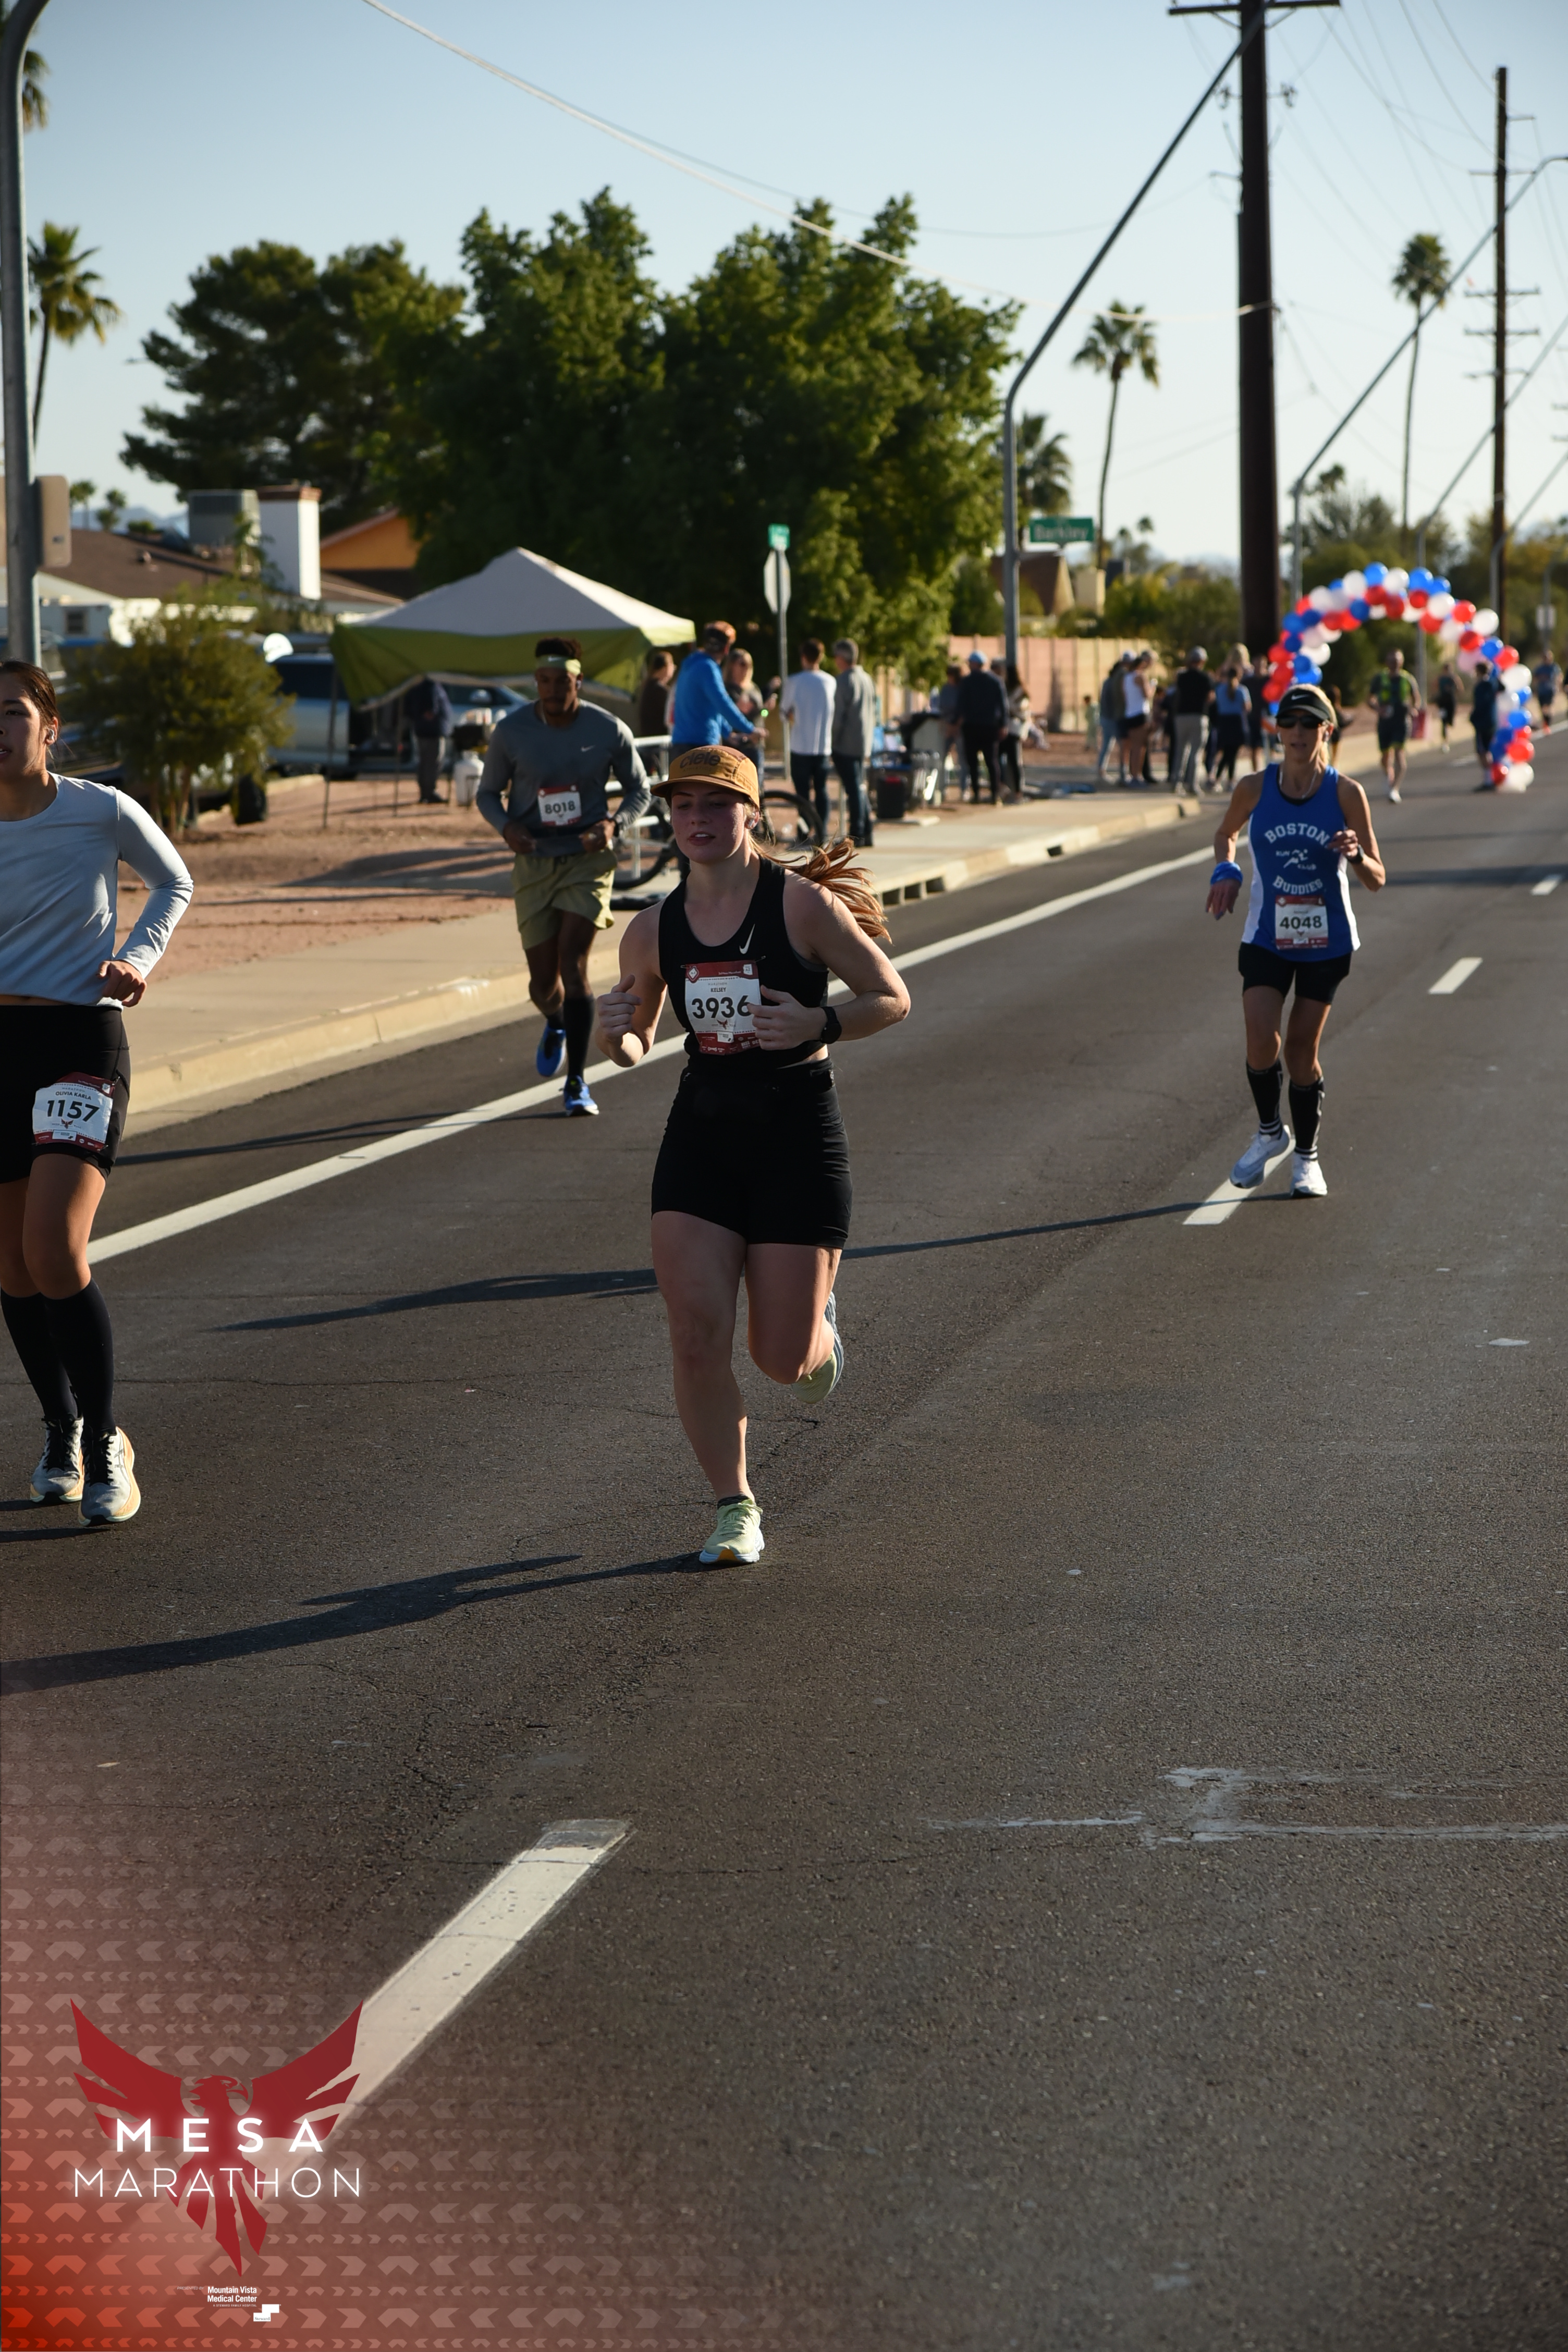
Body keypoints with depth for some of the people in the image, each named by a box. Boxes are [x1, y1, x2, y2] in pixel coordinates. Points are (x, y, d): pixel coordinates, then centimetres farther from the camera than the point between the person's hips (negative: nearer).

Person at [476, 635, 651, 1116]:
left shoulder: (610, 731, -6)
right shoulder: (511, 732, -6)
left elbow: (639, 791, 7)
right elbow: (488, 792, 7)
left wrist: (614, 824, -13)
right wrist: (506, 827, -14)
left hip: (588, 859, -1)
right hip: (534, 861, 1)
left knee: (573, 962, -16)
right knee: (543, 980, 3)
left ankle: (577, 1082, -9)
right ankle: (555, 1024, 43)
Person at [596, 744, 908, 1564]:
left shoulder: (803, 904, -9)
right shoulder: (653, 930, 3)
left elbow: (892, 997, -2)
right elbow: (634, 1044, 16)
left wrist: (817, 1024, -20)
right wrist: (615, 1034, -8)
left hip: (798, 1131, -3)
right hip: (701, 1132, 3)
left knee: (783, 1360, 0)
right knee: (697, 1339, -8)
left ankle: (819, 1323, 38)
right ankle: (734, 1507, 10)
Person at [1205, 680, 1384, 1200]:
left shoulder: (1346, 793, -11)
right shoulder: (1254, 788, -7)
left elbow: (1377, 880, -7)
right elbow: (1226, 833, 14)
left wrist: (1356, 855, -29)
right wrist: (1225, 870, -6)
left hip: (1327, 941, 0)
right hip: (1266, 938, 0)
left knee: (1302, 1050, 6)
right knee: (1261, 1042, -15)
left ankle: (1306, 1154, 26)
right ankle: (1269, 1132, 13)